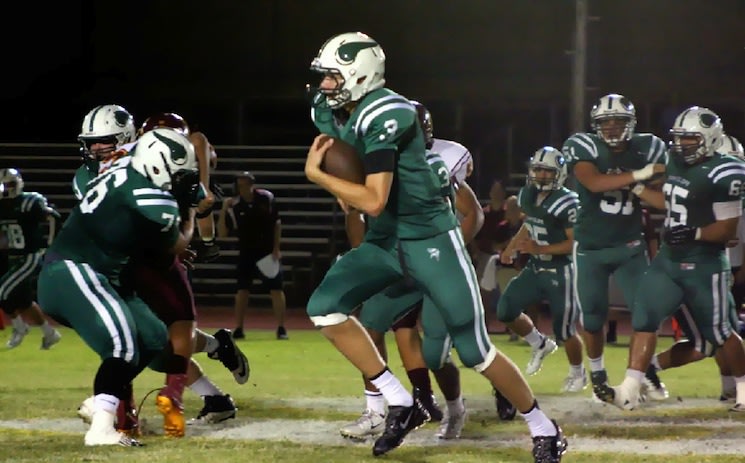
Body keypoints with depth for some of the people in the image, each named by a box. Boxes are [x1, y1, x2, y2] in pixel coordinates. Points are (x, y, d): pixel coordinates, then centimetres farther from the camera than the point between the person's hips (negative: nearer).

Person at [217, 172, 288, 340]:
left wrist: (276, 248, -4)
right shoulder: (234, 206, -10)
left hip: (268, 251, -1)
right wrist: (224, 210, -22)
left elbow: (277, 223, 1)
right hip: (247, 252, 1)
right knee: (242, 290, 0)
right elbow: (222, 234, -13)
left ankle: (281, 328, 1)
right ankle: (238, 329, 8)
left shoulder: (266, 198, -9)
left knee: (276, 289, -5)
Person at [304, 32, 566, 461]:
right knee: (324, 306, -11)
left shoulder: (383, 116, -24)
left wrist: (316, 174, -20)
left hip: (430, 240, -8)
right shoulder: (336, 115, 4)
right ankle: (402, 403, -3)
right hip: (384, 241, 8)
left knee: (475, 351, -4)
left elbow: (373, 201, -28)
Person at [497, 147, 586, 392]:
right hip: (535, 269, 7)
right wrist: (511, 247, 7)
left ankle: (578, 373, 26)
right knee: (505, 310, -3)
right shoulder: (528, 196, 3)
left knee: (564, 330, -1)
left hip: (560, 272, -7)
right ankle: (540, 344, 22)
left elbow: (576, 242, -20)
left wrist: (539, 249, -26)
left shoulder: (566, 203, -21)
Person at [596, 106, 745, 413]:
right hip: (668, 260, 7)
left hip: (703, 266, -7)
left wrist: (695, 233, -30)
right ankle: (629, 391, -5)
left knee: (717, 332, 4)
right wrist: (634, 187, 18)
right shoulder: (677, 163, 7)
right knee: (644, 318, -3)